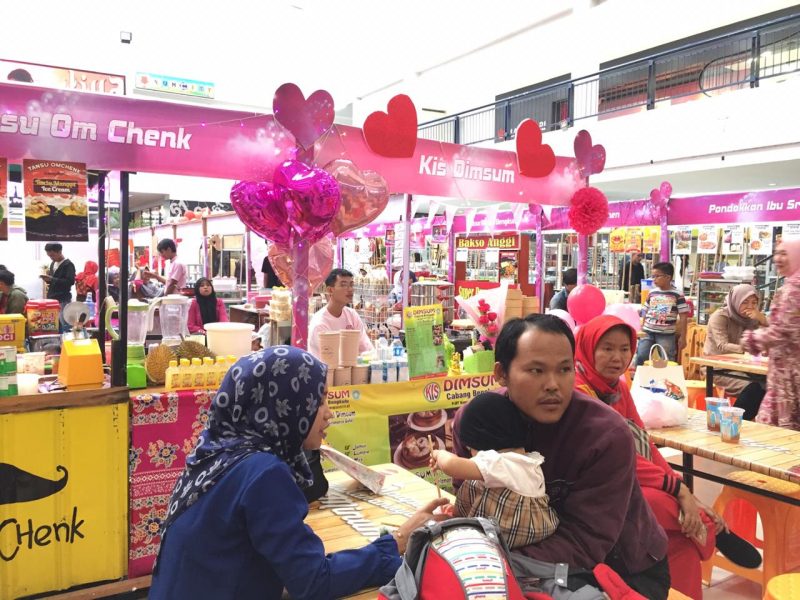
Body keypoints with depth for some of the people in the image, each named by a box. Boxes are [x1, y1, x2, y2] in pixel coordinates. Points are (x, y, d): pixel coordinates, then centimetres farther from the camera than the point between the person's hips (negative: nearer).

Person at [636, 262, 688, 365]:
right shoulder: (652, 293, 8)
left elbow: (683, 317, -4)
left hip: (667, 335, -4)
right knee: (640, 357, 0)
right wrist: (642, 329, 14)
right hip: (648, 332, 4)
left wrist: (683, 337, -5)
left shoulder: (677, 295, -5)